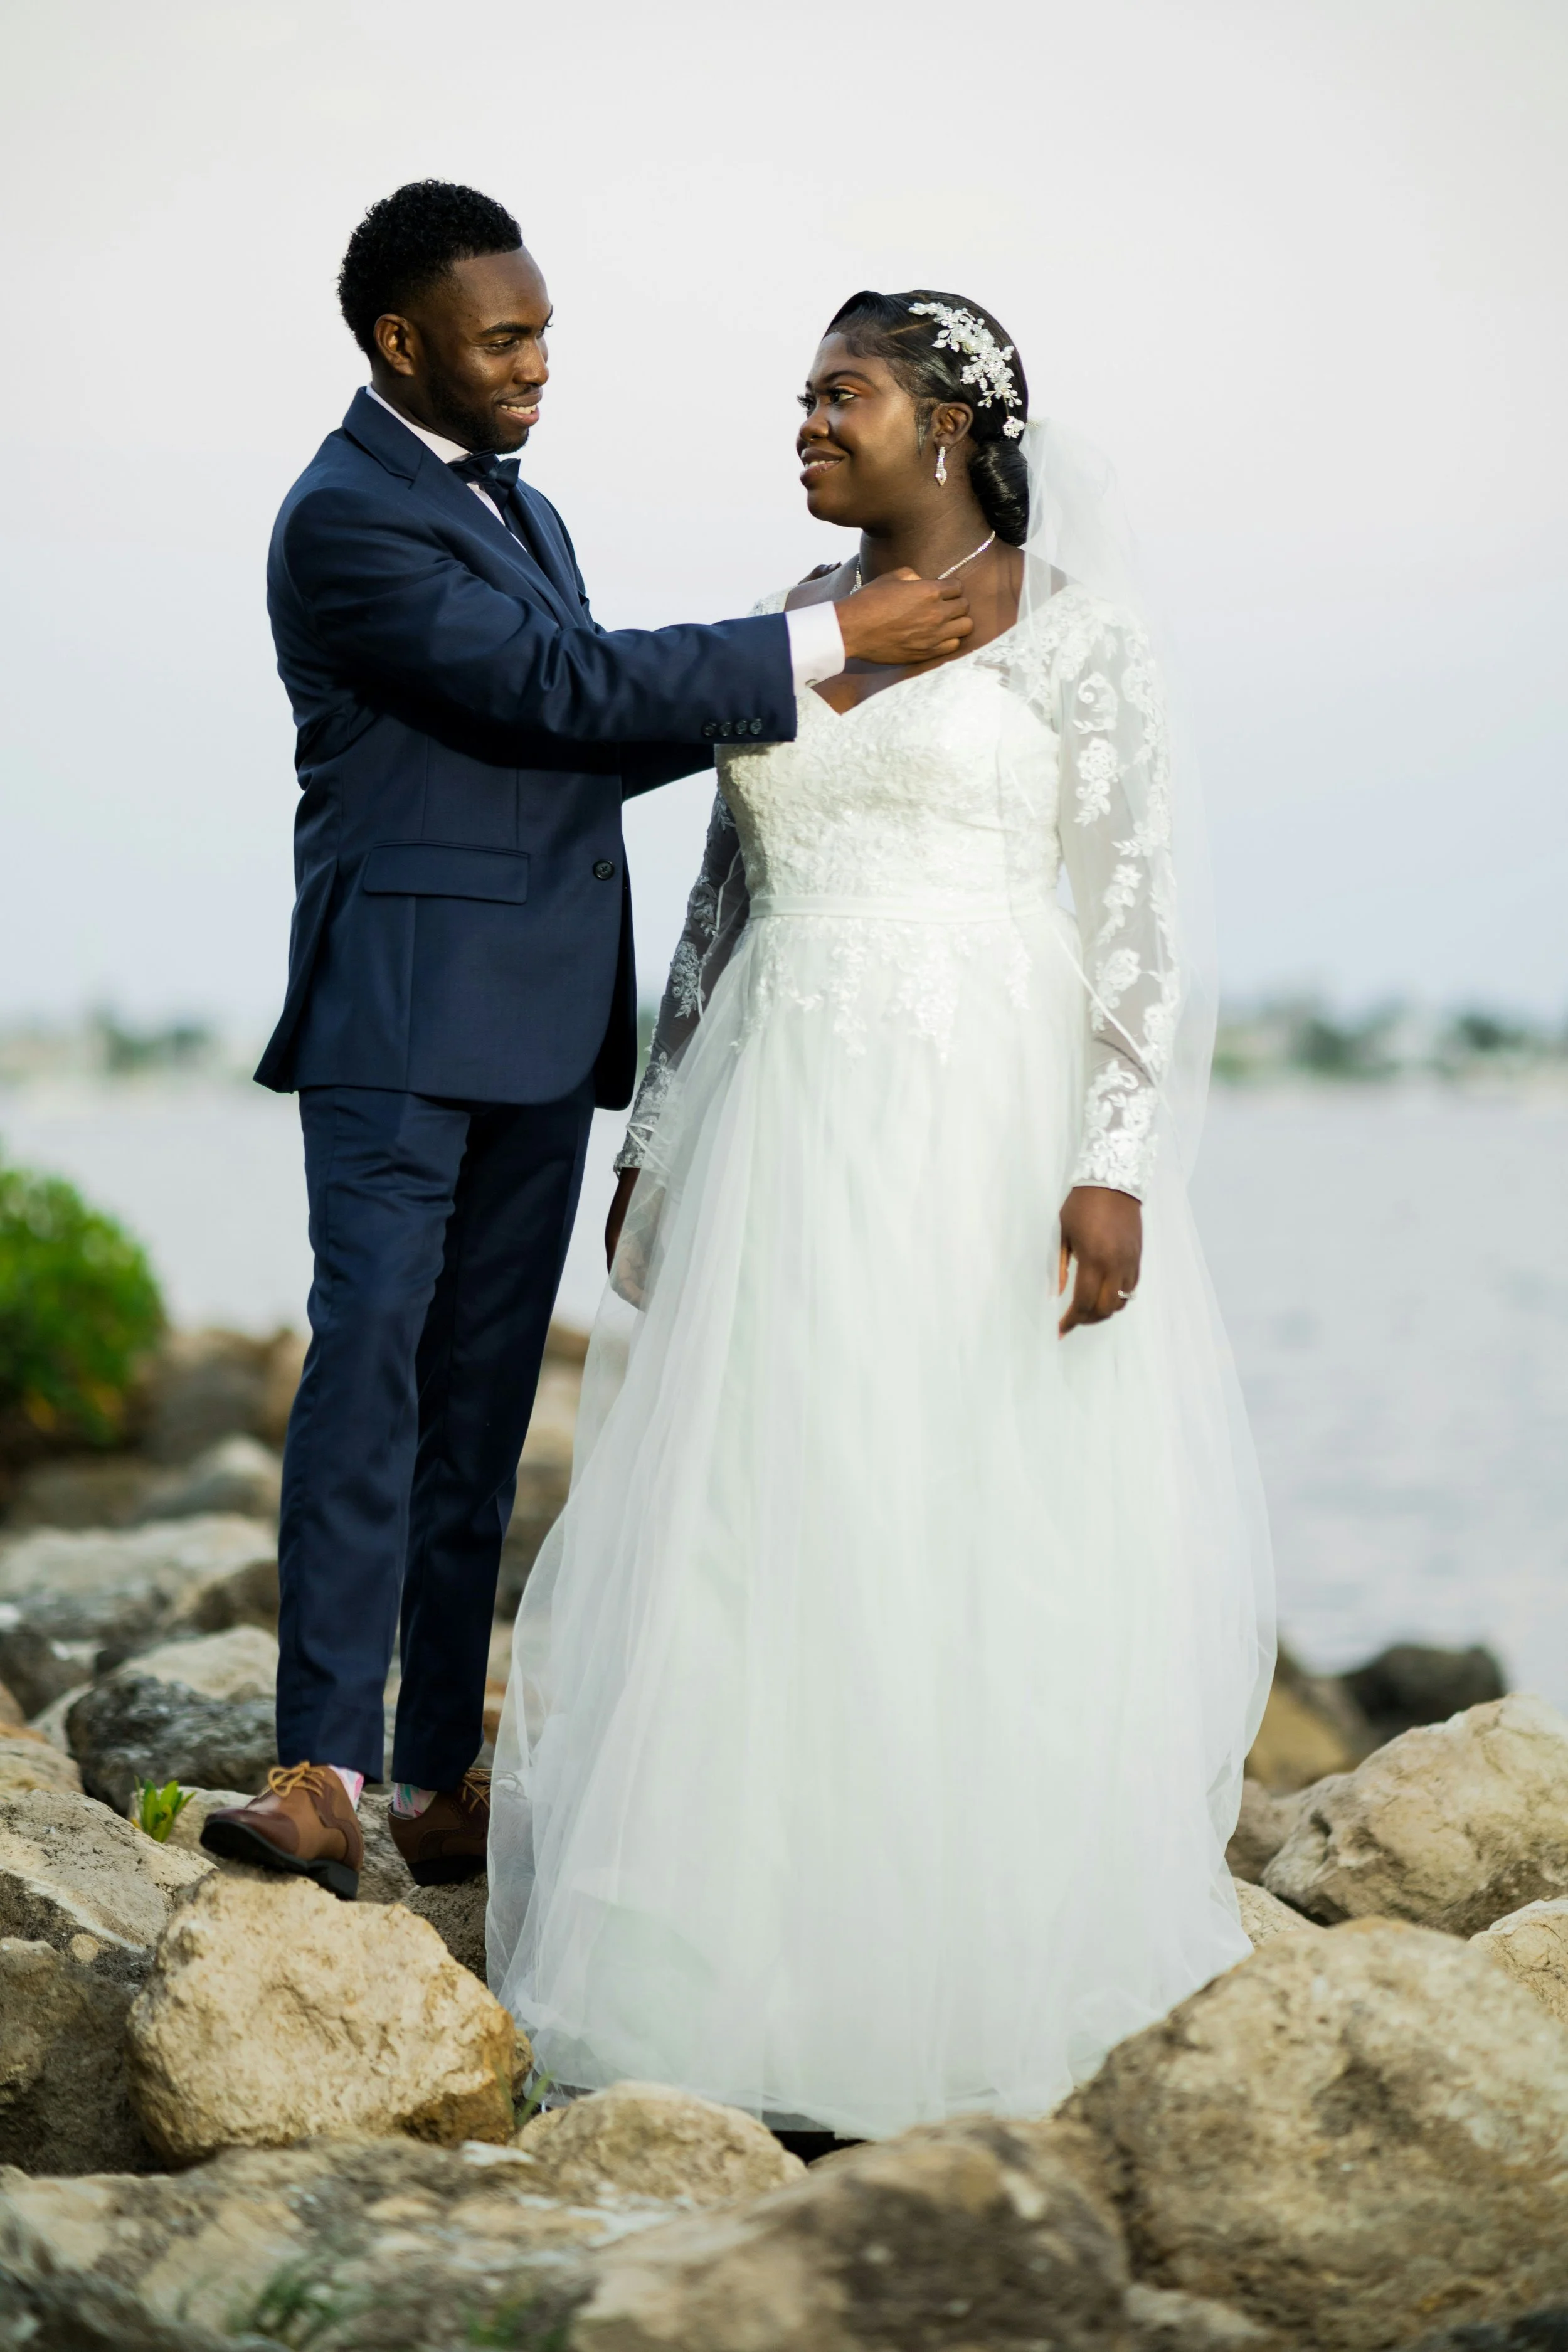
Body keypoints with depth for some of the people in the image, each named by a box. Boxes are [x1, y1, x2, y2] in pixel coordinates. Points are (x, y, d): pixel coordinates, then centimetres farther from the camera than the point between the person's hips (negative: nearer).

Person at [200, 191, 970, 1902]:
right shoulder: (347, 518, -11)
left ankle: (438, 1777, 10)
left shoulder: (518, 507, 19)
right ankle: (321, 1773, -15)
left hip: (542, 1029, 8)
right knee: (370, 1363, -13)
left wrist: (794, 673, 8)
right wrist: (825, 645, -17)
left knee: (482, 1394, 7)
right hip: (404, 1012, -8)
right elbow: (562, 688, -18)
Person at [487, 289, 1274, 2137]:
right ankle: (783, 1960, 11)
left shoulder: (1068, 629, -2)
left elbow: (1140, 912, -7)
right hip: (787, 1138, 5)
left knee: (989, 1541, -1)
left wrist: (1116, 1168, -16)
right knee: (769, 1535, 2)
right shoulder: (788, 635, 14)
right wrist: (658, 1144, 14)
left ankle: (979, 1966, 12)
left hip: (989, 1125, -5)